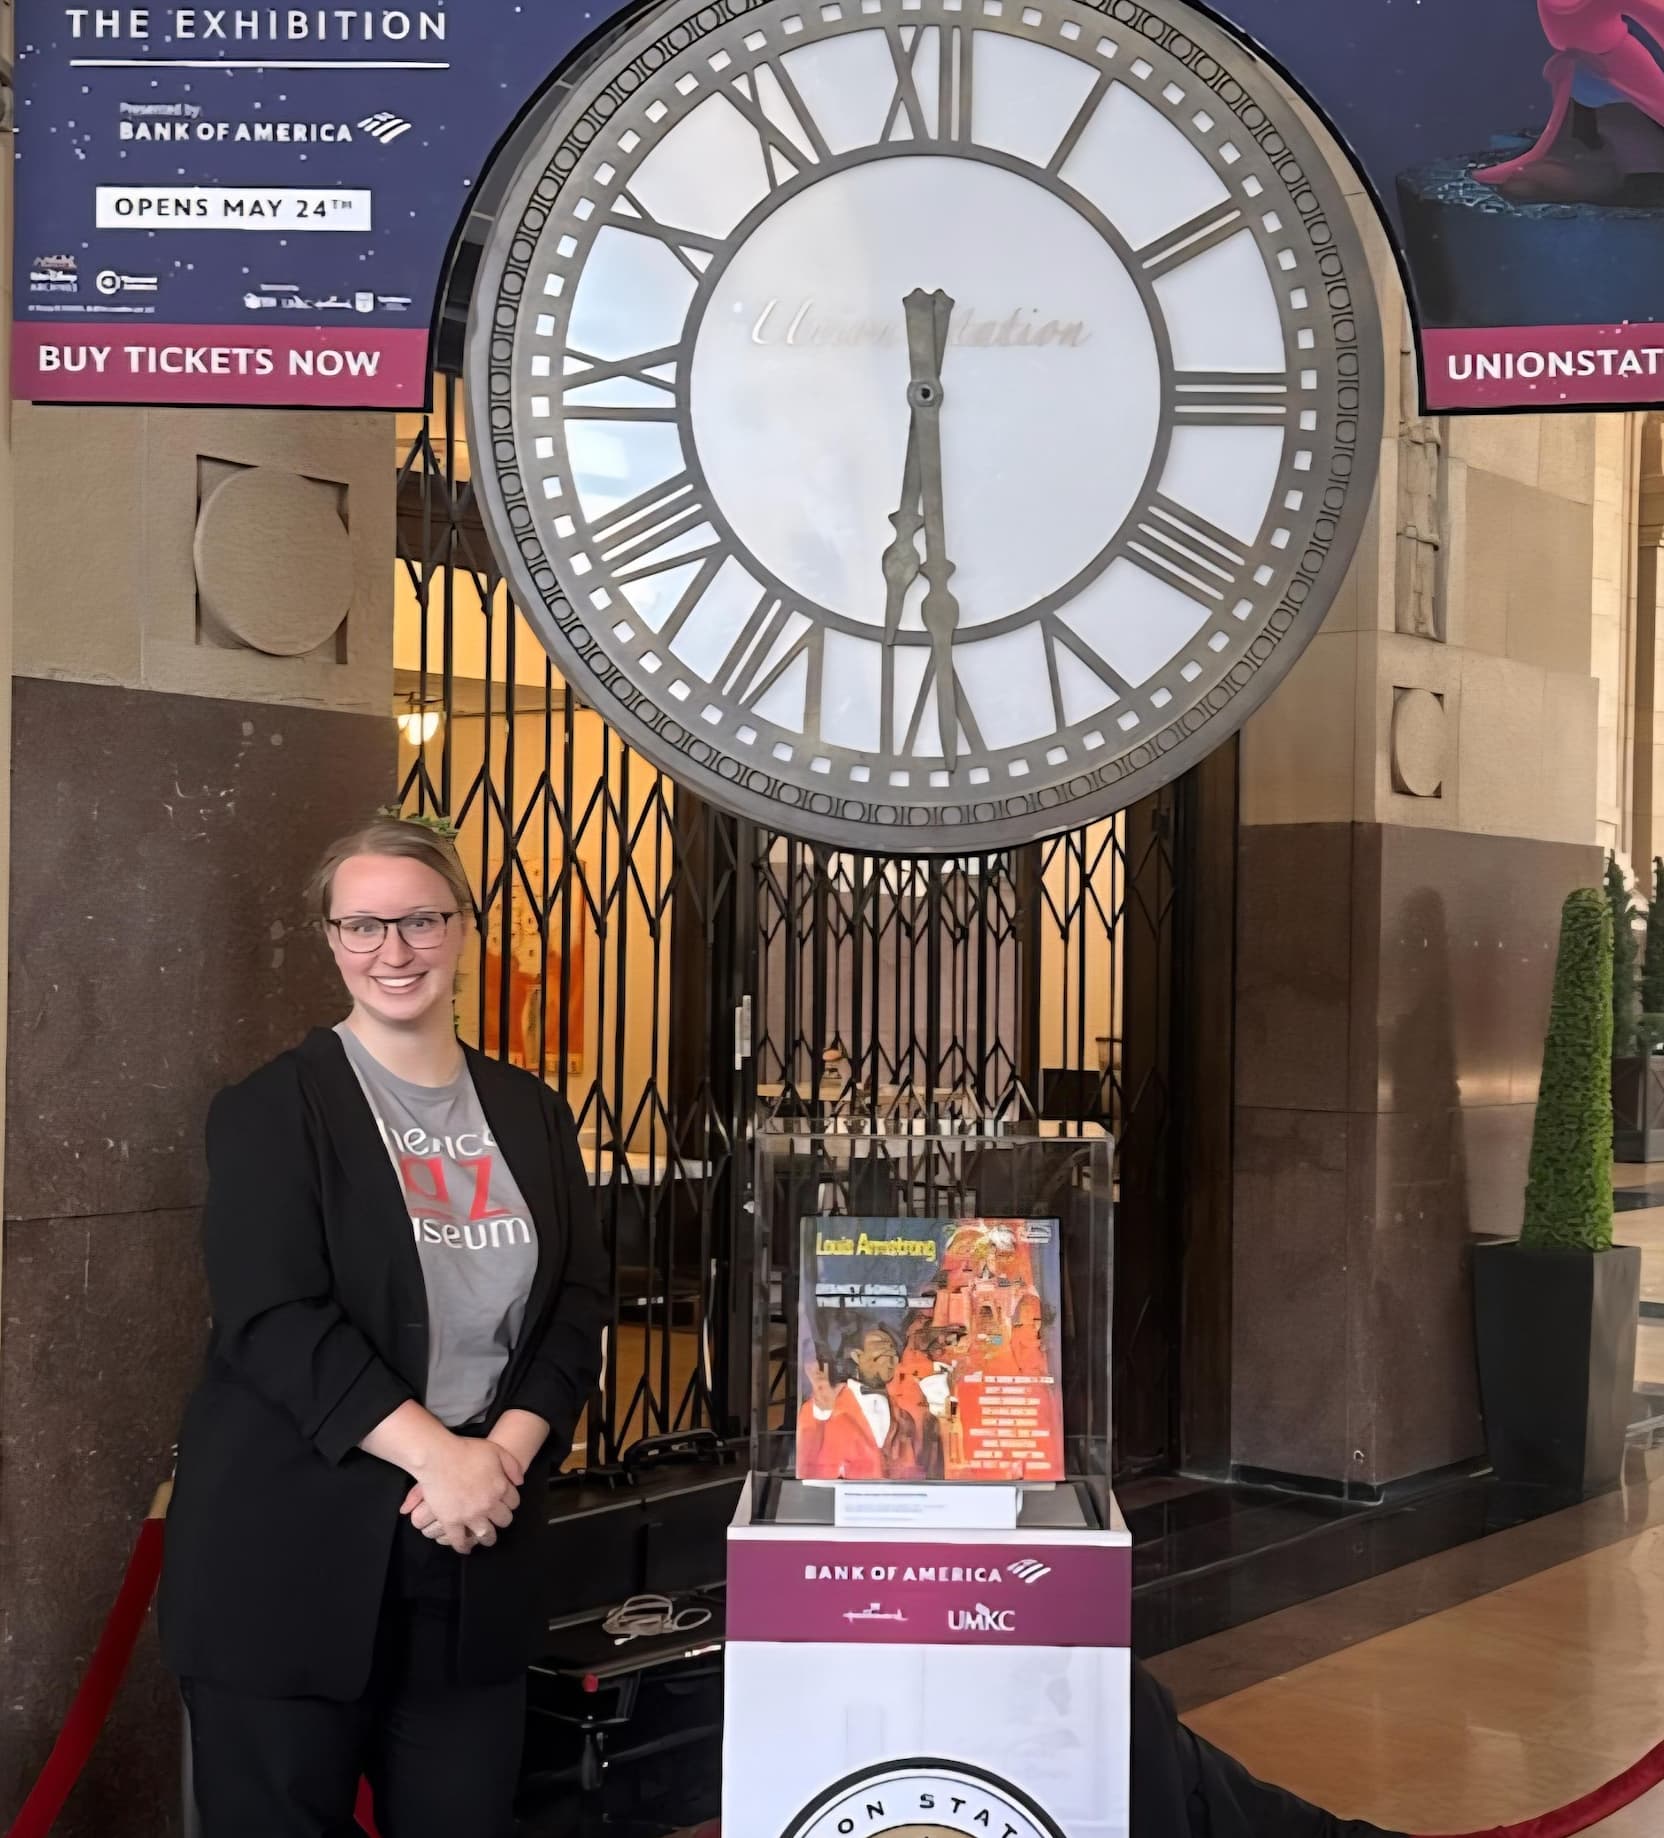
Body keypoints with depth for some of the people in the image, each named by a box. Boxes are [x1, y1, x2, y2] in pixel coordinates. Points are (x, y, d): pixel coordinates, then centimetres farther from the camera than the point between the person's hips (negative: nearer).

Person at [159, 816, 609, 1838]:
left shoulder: (531, 1115, 11)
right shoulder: (275, 1111, -3)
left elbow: (579, 1304, 7)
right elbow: (274, 1318, -12)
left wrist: (505, 1451, -9)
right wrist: (436, 1453, -18)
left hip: (477, 1556, 4)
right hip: (296, 1549, -4)